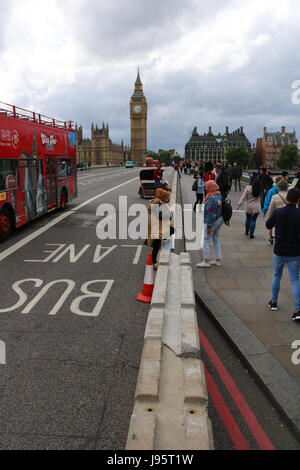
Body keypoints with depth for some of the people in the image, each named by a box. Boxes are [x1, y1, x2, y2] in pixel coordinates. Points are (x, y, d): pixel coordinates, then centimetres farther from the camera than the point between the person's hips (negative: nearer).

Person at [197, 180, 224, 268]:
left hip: (212, 222, -9)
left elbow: (210, 213, -24)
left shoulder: (212, 198, -23)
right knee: (216, 240, 17)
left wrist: (209, 226, -21)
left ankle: (206, 261, 4)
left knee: (206, 241, 0)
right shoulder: (219, 196, 6)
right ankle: (218, 260, 23)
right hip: (219, 220, 10)